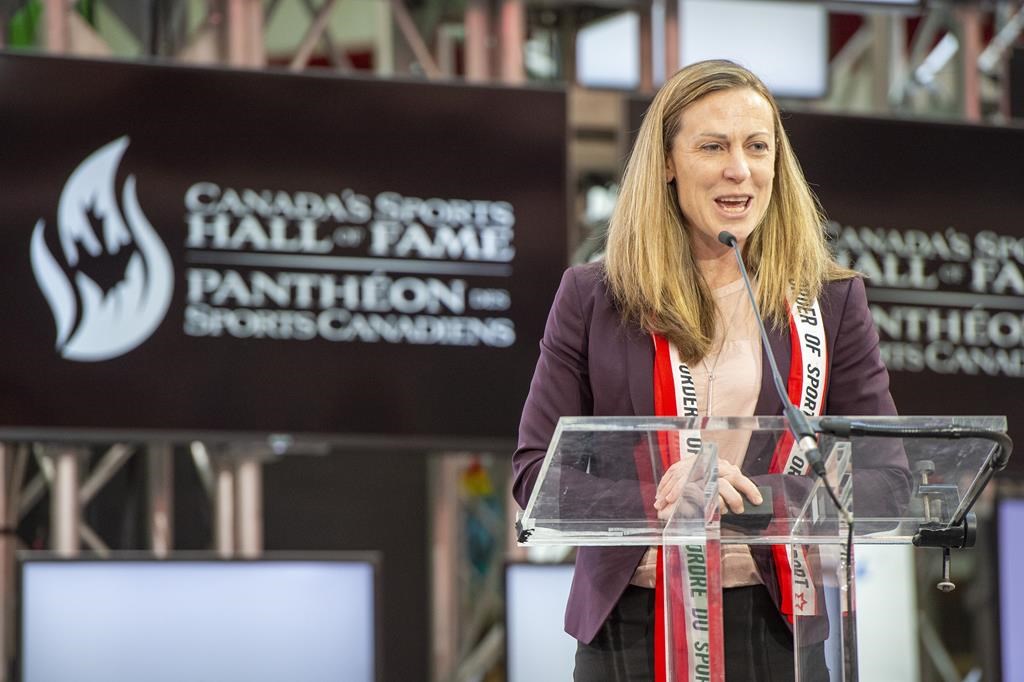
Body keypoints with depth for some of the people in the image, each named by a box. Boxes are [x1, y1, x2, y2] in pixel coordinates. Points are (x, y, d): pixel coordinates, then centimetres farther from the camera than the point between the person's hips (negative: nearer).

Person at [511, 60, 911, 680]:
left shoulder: (830, 300, 7)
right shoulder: (592, 298, 6)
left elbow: (888, 475, 3)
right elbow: (535, 470, 1)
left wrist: (773, 503, -16)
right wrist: (652, 487, -17)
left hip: (772, 622, 0)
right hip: (629, 623, 0)